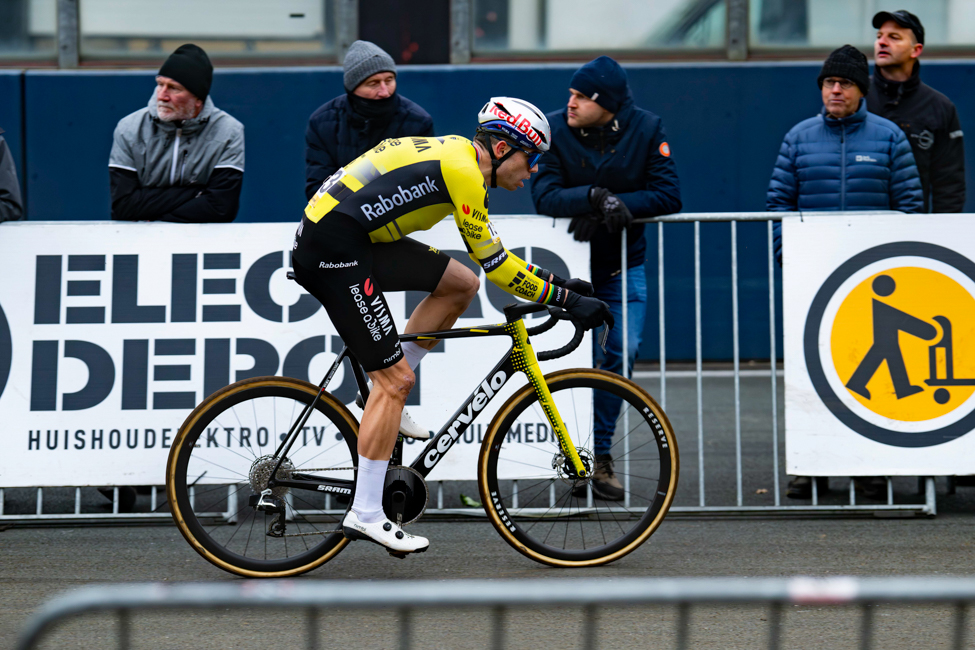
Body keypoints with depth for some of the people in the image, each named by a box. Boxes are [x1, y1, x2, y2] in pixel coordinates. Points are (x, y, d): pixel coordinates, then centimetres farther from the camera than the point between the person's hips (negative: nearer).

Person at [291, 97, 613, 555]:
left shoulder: (455, 155, 17)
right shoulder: (463, 171, -13)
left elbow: (491, 254, 26)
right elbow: (494, 264, -11)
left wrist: (556, 283, 22)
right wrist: (566, 299, -6)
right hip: (333, 248, -10)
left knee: (461, 284, 13)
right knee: (396, 379, -7)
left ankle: (385, 404, 14)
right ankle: (365, 515, -3)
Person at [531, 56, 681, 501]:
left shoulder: (646, 129, -7)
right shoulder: (555, 129, -11)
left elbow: (668, 196, -12)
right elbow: (544, 195, -20)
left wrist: (615, 206, -24)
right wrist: (595, 197, -36)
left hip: (622, 261, 1)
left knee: (621, 352, -6)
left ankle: (600, 455, 7)